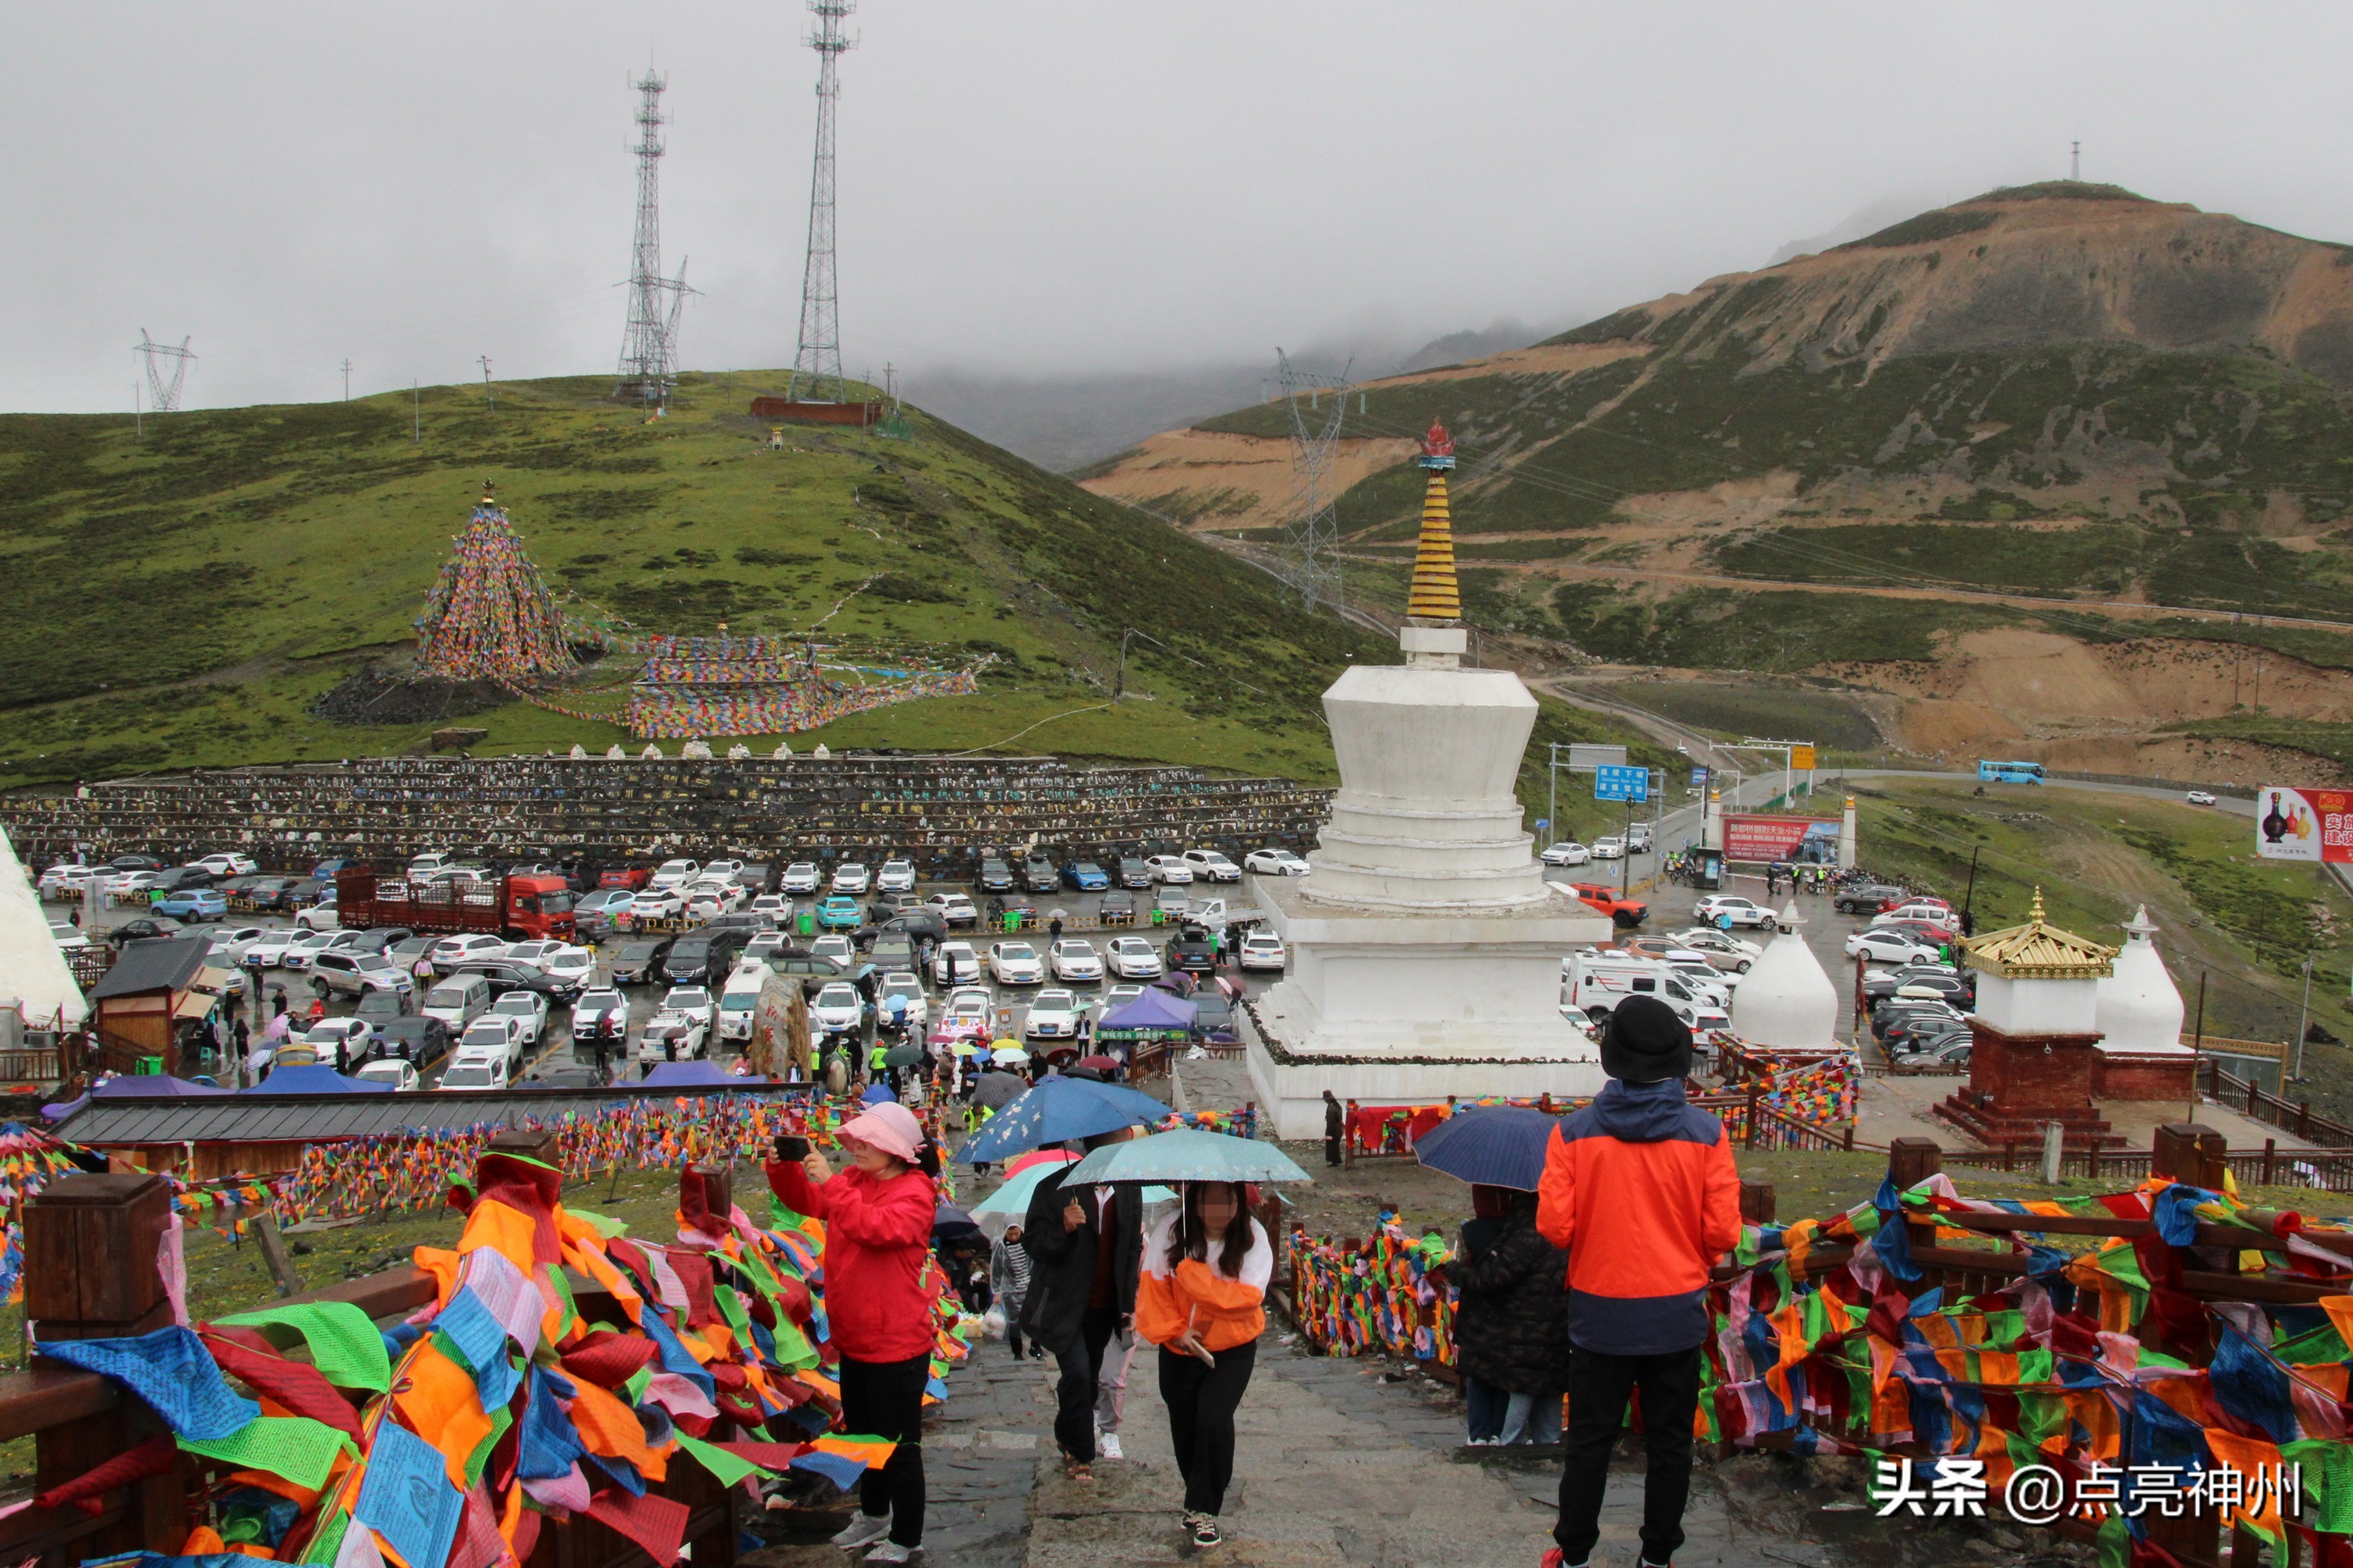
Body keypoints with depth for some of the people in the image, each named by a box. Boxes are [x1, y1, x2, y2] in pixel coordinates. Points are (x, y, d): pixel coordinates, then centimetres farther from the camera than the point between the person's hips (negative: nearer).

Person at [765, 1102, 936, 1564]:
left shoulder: (914, 1193, -17)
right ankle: (874, 1514, 41)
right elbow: (803, 1199, 15)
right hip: (853, 1340, 9)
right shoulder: (853, 1181, 6)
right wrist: (783, 1167, -5)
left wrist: (830, 1182, -33)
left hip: (896, 1344, -9)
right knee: (862, 1433, 23)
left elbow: (876, 1228, -34)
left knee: (899, 1444, 1)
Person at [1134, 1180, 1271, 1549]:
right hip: (1179, 1351, 2)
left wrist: (1190, 1272, -27)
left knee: (1214, 1420, -19)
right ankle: (1199, 1500, 36)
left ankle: (1203, 1509, -4)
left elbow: (1248, 1296, -23)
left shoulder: (1252, 1236, -13)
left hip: (1232, 1351, -2)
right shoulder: (1170, 1231, -10)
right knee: (1184, 1428, 12)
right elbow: (1153, 1288, -6)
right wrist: (1174, 1330, -18)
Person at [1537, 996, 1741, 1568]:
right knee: (1670, 1442, 14)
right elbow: (1722, 1233, -8)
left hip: (1599, 1312, 0)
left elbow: (1553, 1225, -10)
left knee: (1588, 1440, 13)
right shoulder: (1706, 1133, -9)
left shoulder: (1573, 1132, -10)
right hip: (1677, 1313, 0)